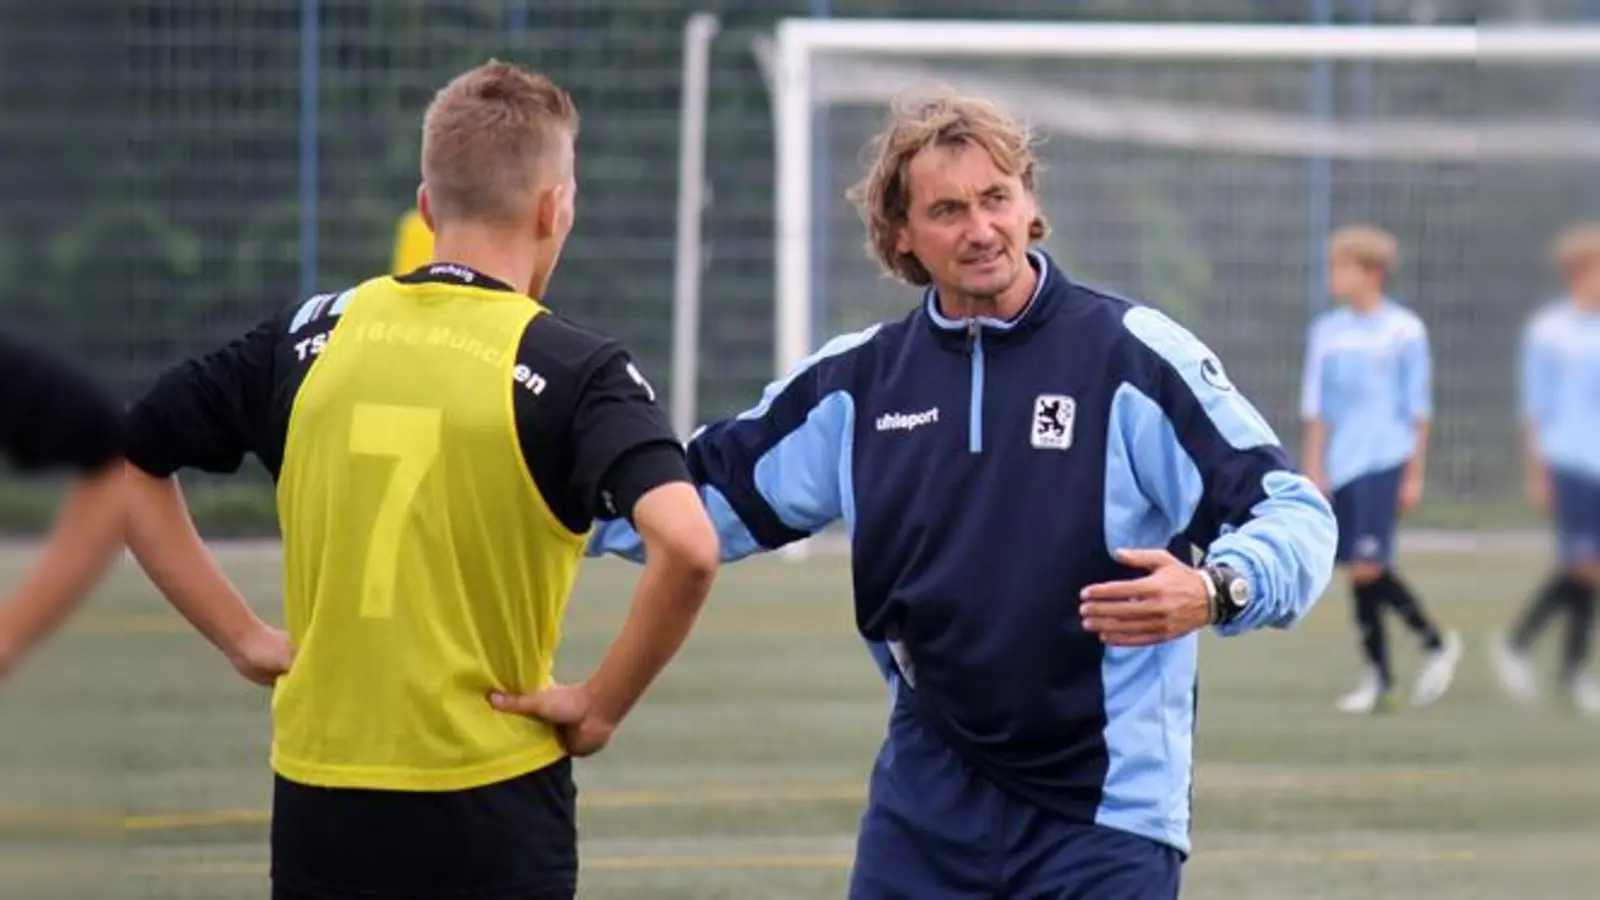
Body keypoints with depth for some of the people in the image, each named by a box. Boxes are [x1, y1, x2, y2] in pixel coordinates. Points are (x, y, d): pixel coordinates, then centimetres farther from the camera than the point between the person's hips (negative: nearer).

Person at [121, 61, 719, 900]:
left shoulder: (312, 336, 5)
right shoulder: (571, 368, -8)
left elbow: (125, 464, 11)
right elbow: (686, 547, -24)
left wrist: (242, 634, 10)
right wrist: (602, 704, -10)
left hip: (316, 802, 4)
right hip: (490, 810, -4)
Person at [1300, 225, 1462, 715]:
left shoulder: (1404, 330, -2)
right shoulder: (1327, 331, 10)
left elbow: (1419, 409, 0)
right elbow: (1316, 407, 14)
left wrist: (1415, 476, -1)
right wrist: (1314, 469, 9)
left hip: (1385, 462, -5)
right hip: (1341, 467, 5)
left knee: (1368, 565, -14)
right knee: (1356, 570, 4)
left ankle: (1436, 644, 4)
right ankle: (1378, 677, 12)